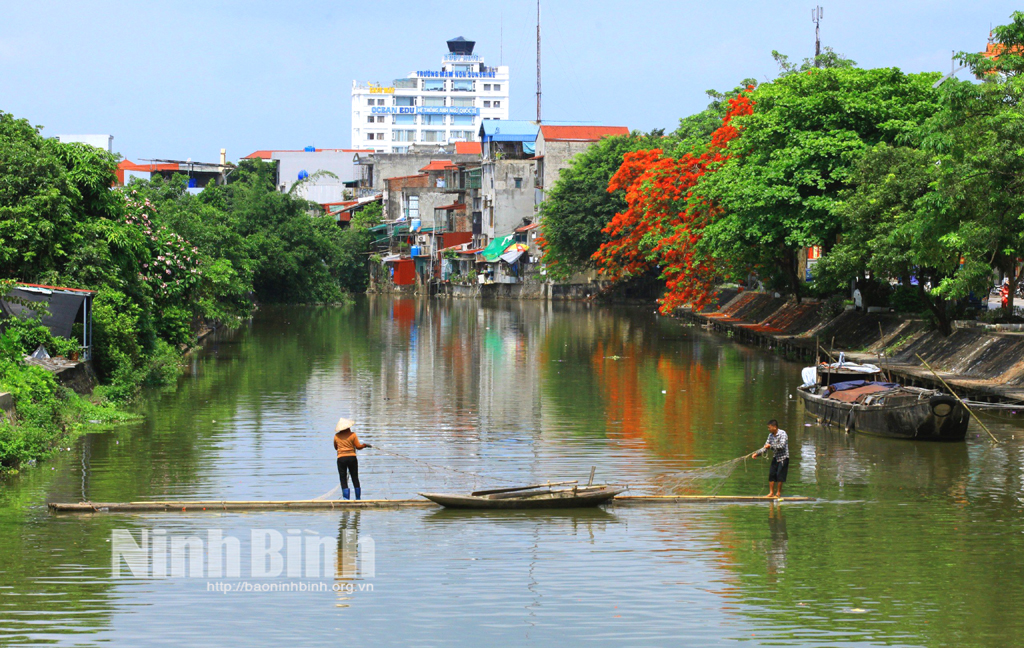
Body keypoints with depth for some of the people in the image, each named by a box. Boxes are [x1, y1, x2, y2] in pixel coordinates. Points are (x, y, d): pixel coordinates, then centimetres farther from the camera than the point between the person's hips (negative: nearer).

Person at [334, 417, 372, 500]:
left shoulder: (336, 436, 3)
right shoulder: (352, 435, -3)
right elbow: (358, 446, -3)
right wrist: (365, 445, 16)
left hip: (341, 458, 0)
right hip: (352, 458, 0)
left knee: (343, 479, 1)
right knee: (355, 479, 9)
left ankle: (346, 498, -10)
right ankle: (358, 498, 12)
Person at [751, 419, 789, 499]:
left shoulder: (782, 434, -15)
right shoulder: (770, 435, 6)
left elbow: (781, 446, -26)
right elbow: (766, 447, 9)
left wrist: (771, 446, -23)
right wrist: (757, 453, -1)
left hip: (783, 457, -7)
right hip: (775, 457, 7)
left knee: (779, 475, -6)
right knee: (771, 474, 3)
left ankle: (778, 493, 5)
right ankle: (771, 492, 9)